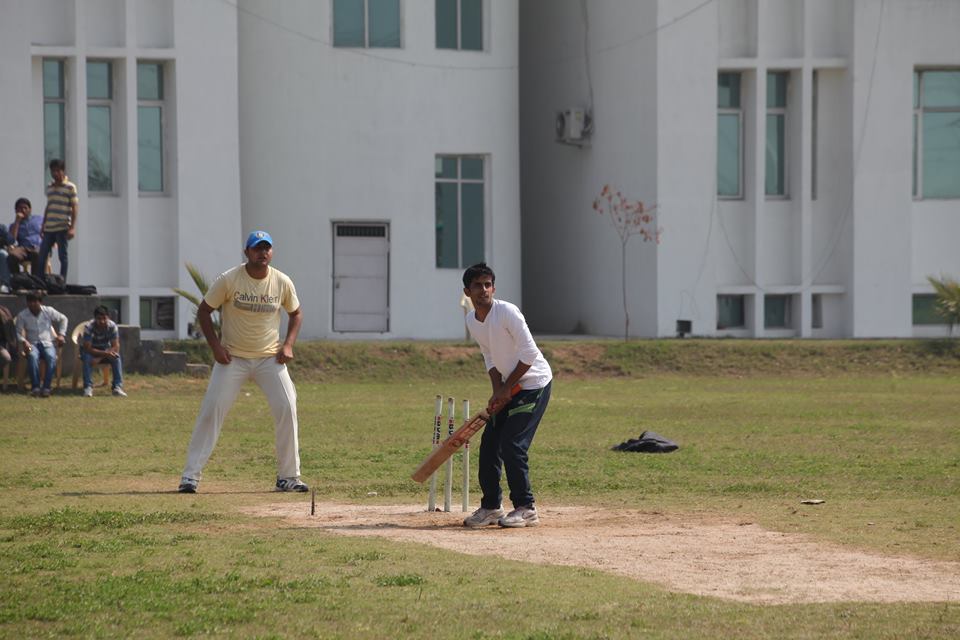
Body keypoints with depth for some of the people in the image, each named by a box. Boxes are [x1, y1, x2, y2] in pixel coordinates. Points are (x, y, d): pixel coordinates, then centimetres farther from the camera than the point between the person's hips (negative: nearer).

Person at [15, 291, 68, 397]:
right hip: (32, 344, -1)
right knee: (33, 356, -38)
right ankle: (35, 387, -37)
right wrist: (23, 341, -17)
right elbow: (19, 332, 4)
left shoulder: (48, 311, 3)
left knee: (51, 357, -35)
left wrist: (61, 334, 6)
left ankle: (46, 388, -32)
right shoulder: (22, 316, 0)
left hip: (48, 343, 1)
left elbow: (63, 319, 17)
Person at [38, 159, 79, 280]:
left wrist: (72, 227, -13)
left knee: (62, 257, -1)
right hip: (49, 228, 6)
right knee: (41, 257, 4)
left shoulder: (70, 187, -3)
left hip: (63, 228, -6)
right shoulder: (49, 187, 15)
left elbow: (75, 208, -6)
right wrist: (43, 225, 18)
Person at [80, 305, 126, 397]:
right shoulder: (89, 327, -28)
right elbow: (88, 348, -30)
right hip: (90, 350, -2)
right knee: (87, 358, -35)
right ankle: (88, 388, -31)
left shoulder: (112, 326, -21)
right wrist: (105, 354, -44)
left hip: (106, 349, 2)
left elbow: (116, 346, -21)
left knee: (116, 357, -28)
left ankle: (117, 387, -26)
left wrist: (99, 358, -34)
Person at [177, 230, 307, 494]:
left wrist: (288, 344, -2)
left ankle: (288, 476, 3)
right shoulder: (228, 280, -12)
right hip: (232, 358, -2)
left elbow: (295, 313, 12)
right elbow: (204, 310, -2)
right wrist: (215, 345, -11)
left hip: (270, 358, 2)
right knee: (211, 411, -10)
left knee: (287, 409, -9)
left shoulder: (282, 282, -4)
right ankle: (190, 476, -4)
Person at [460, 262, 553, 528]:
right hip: (509, 386, 8)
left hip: (535, 383, -8)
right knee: (489, 443, 6)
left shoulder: (507, 312, -21)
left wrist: (506, 388, -15)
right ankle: (491, 507, 18)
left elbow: (529, 354, -21)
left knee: (512, 444, -15)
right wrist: (497, 392, -2)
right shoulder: (472, 321, 3)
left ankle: (526, 509, -6)